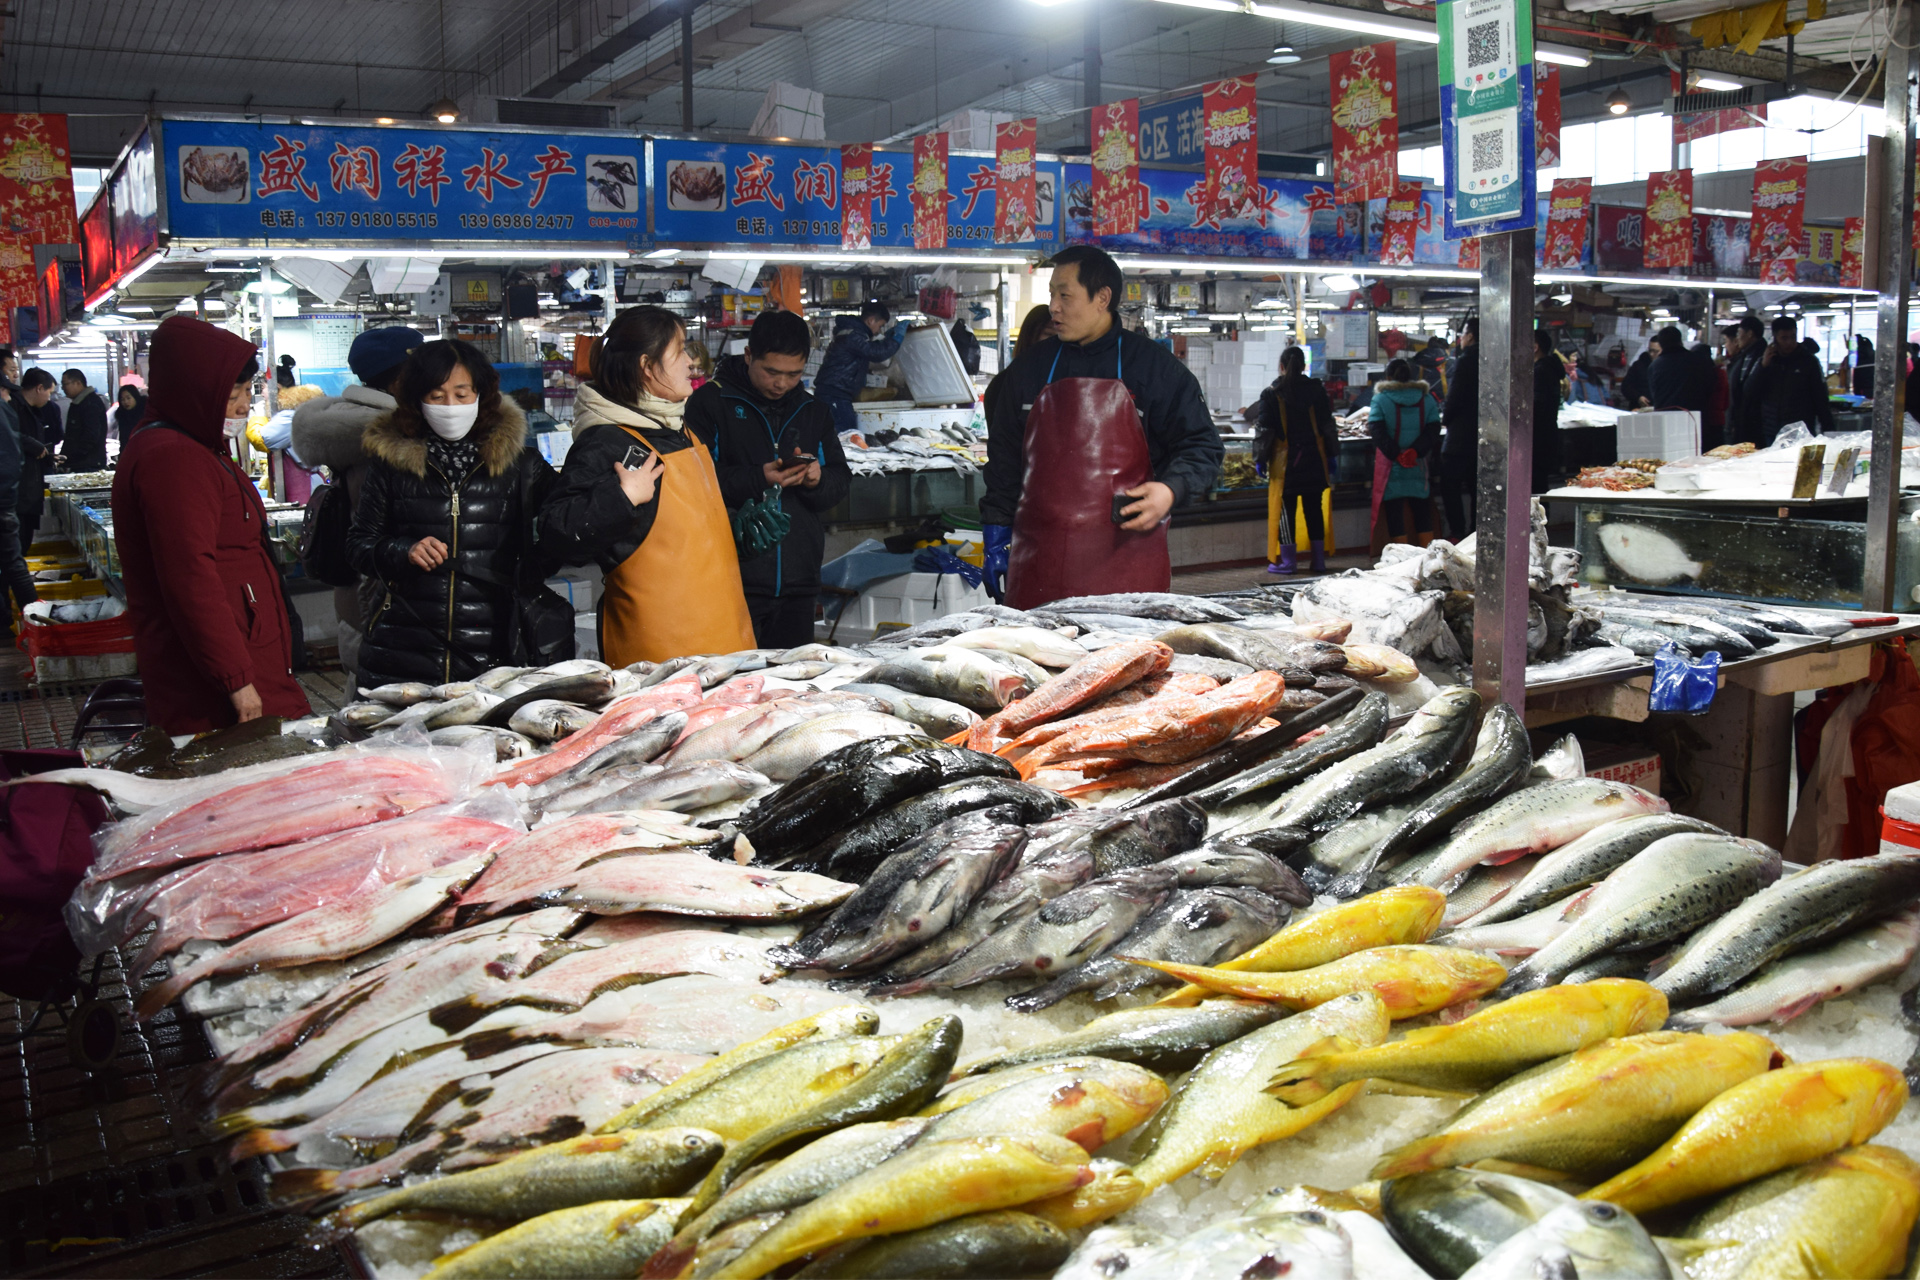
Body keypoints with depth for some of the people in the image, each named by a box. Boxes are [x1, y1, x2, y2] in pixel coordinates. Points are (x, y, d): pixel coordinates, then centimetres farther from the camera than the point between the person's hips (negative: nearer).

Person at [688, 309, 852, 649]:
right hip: (733, 579, -5)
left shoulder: (813, 411, 16)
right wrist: (757, 479, -21)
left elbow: (841, 482, 15)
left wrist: (818, 479, -8)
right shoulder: (710, 402, -1)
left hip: (797, 583, 5)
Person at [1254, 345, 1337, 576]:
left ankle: (1287, 560, 1)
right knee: (1313, 507, 9)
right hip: (1314, 459, 3)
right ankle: (1319, 559, 12)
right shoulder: (1316, 390, 4)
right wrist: (1331, 455, 13)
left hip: (1284, 460, -3)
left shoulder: (1271, 394, -5)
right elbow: (1328, 425, 7)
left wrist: (1260, 458, 2)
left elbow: (1264, 430, -5)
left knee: (1285, 508, 1)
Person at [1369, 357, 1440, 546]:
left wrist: (1396, 455, -15)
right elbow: (1433, 429, -5)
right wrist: (1414, 452, -12)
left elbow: (1376, 430, -14)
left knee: (1394, 516, 3)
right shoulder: (1427, 399, 4)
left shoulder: (1381, 400, -5)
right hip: (1418, 467, 3)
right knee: (1422, 516, 12)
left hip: (1391, 467, -3)